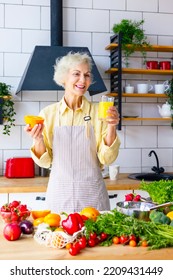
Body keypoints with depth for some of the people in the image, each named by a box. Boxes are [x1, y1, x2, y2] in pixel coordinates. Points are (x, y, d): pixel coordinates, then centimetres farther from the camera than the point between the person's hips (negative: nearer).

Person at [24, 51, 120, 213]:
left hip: (92, 193, 0)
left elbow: (106, 159, -5)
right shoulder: (48, 113, -2)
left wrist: (111, 127, -18)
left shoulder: (98, 112, -3)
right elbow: (45, 161, 1)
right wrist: (38, 140, -17)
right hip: (59, 193, 0)